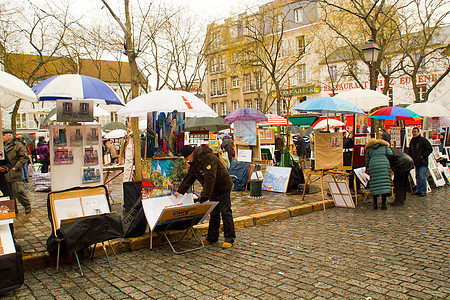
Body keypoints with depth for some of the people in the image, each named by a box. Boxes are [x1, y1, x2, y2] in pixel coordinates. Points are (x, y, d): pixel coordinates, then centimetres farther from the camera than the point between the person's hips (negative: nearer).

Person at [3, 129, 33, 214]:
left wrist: (16, 167, -15)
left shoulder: (18, 145, -3)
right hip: (5, 174, 6)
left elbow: (24, 157, -8)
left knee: (18, 191, -7)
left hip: (15, 174, -6)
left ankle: (27, 205, 12)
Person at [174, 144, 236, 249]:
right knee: (213, 213, 12)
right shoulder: (194, 162, 5)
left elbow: (210, 178, -33)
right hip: (213, 190, 9)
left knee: (225, 212, -7)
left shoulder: (208, 158, -27)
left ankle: (229, 239, -1)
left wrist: (204, 196, -35)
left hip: (223, 187, -9)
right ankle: (212, 237, 20)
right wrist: (180, 191, 11)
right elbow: (189, 178, 15)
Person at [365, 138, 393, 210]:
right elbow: (390, 154, 10)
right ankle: (383, 204, -8)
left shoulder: (369, 148, 26)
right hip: (384, 164, 0)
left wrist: (367, 168, 41)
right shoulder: (385, 145, 25)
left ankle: (375, 204, 2)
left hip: (373, 164, 1)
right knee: (384, 182, -2)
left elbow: (367, 160, 27)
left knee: (374, 184, 3)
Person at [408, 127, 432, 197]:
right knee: (417, 177, 11)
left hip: (423, 162, -7)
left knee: (422, 177, -9)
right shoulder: (412, 142, 14)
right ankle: (418, 190, 18)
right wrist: (411, 158, 13)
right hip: (416, 162, 7)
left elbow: (430, 149, -8)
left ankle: (423, 191, -2)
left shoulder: (423, 140, -7)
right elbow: (410, 152, 26)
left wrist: (423, 156, -12)